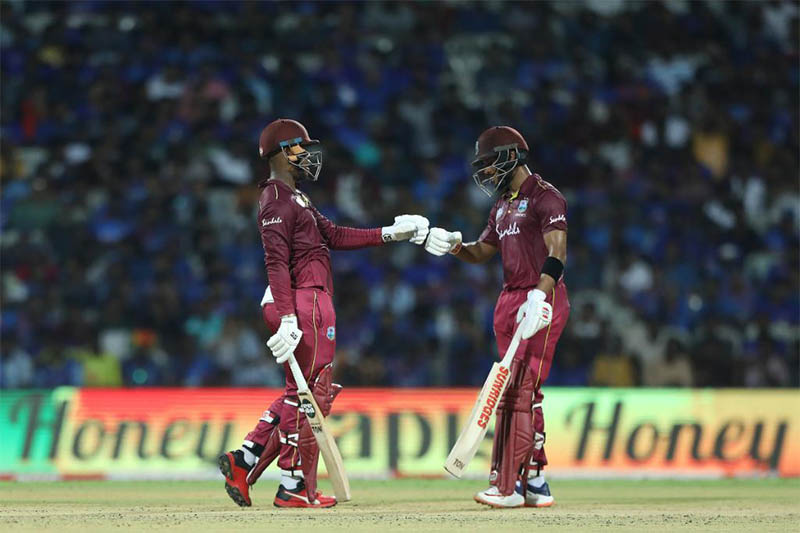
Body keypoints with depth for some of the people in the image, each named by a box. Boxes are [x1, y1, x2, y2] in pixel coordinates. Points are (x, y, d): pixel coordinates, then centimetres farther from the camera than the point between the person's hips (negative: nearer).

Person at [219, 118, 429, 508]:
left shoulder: (295, 199, 22)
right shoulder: (277, 201, -11)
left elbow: (335, 236, 20)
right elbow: (277, 263, -20)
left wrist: (390, 234, 14)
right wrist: (288, 318, -27)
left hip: (310, 306, 11)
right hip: (303, 304, -11)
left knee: (300, 393, 15)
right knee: (311, 394, -6)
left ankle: (244, 461, 11)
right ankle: (295, 488, -2)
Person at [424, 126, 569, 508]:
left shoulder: (545, 197, -9)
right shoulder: (503, 205, 19)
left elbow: (557, 253, -22)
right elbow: (482, 252, 28)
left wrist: (539, 295, -36)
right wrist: (454, 245, 6)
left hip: (542, 301, -9)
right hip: (510, 301, 9)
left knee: (517, 391, -15)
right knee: (524, 394, 10)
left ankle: (507, 486, -18)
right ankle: (535, 483, 14)